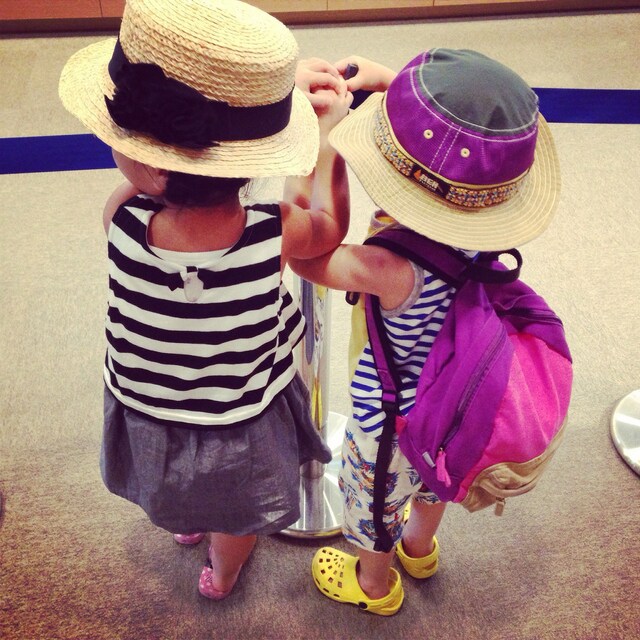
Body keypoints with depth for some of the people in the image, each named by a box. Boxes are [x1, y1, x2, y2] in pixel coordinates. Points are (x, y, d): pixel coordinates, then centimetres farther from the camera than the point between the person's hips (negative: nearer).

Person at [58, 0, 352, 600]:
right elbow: (329, 228, -11)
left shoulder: (122, 220, -33)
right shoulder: (274, 234, -36)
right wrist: (326, 133, -4)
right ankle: (222, 574, 62)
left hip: (145, 418, 2)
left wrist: (287, 89, -13)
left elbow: (168, 175, -12)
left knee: (176, 494, 37)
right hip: (241, 430, -2)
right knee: (235, 516, 32)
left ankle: (187, 524, 70)